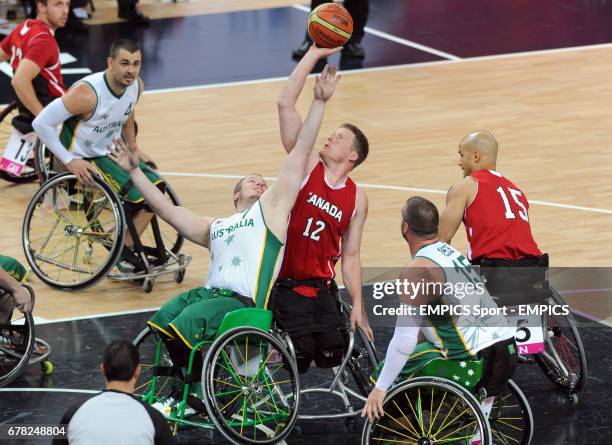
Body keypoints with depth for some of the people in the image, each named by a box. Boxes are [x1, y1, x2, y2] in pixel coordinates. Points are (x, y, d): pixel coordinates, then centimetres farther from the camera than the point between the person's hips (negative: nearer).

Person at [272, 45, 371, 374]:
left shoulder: (357, 199, 8)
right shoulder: (307, 165, -1)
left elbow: (350, 256, 10)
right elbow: (285, 104, -9)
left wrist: (357, 307, 1)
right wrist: (314, 54, -12)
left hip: (321, 288, 4)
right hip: (283, 283, -4)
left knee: (332, 356, 0)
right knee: (301, 355, -15)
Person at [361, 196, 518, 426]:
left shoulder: (417, 270, -12)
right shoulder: (452, 253, 15)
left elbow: (404, 339, -16)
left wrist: (380, 389, -9)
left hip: (476, 360, -8)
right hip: (508, 351, 8)